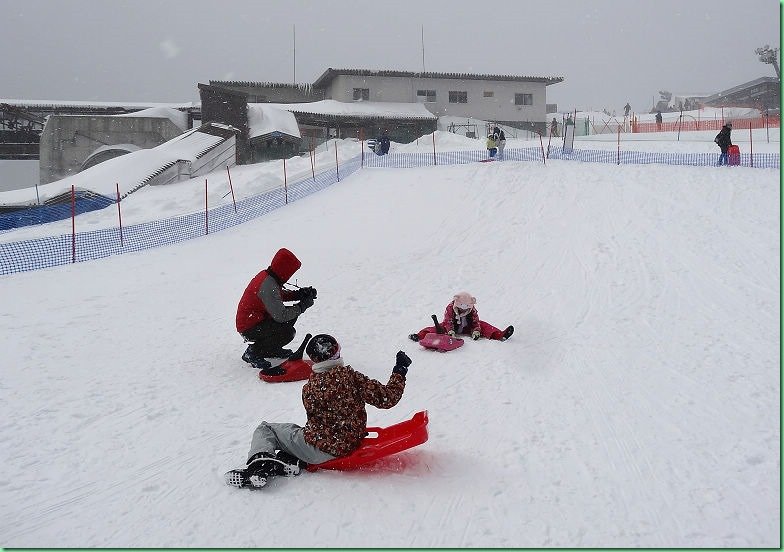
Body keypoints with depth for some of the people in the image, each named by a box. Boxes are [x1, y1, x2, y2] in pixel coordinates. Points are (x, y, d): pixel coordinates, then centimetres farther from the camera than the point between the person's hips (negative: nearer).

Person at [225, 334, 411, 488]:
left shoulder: (310, 388, -13)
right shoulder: (351, 376, -12)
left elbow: (315, 420, -1)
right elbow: (387, 398, -12)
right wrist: (399, 371, 0)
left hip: (319, 450, -3)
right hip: (350, 445, 3)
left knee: (264, 429, 14)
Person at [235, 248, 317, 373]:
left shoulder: (267, 275, 2)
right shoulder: (268, 285, -28)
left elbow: (281, 294, 18)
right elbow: (280, 315, -29)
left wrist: (301, 293, 2)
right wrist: (302, 306, -17)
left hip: (256, 319, 10)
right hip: (249, 329, -10)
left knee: (292, 314, 10)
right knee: (288, 332, -24)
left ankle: (270, 348, 17)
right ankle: (253, 352, -7)